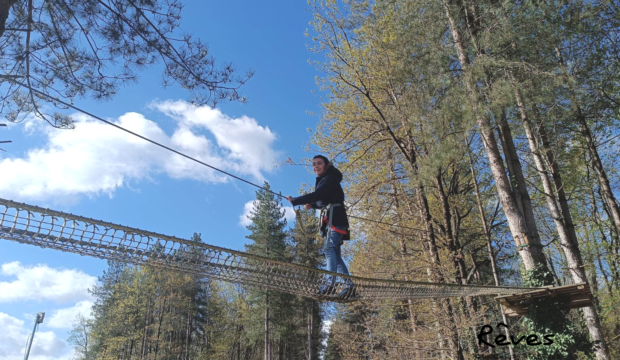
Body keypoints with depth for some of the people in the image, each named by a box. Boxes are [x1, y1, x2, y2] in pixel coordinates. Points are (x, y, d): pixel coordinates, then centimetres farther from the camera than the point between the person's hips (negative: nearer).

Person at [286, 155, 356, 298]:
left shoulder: (329, 179, -7)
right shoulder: (323, 180, 23)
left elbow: (316, 195, -20)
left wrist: (294, 201, -15)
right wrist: (311, 205, 10)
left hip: (335, 219, -10)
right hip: (331, 220, 10)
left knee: (329, 249, -20)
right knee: (335, 254, 6)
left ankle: (330, 283, -28)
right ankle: (349, 286, 4)